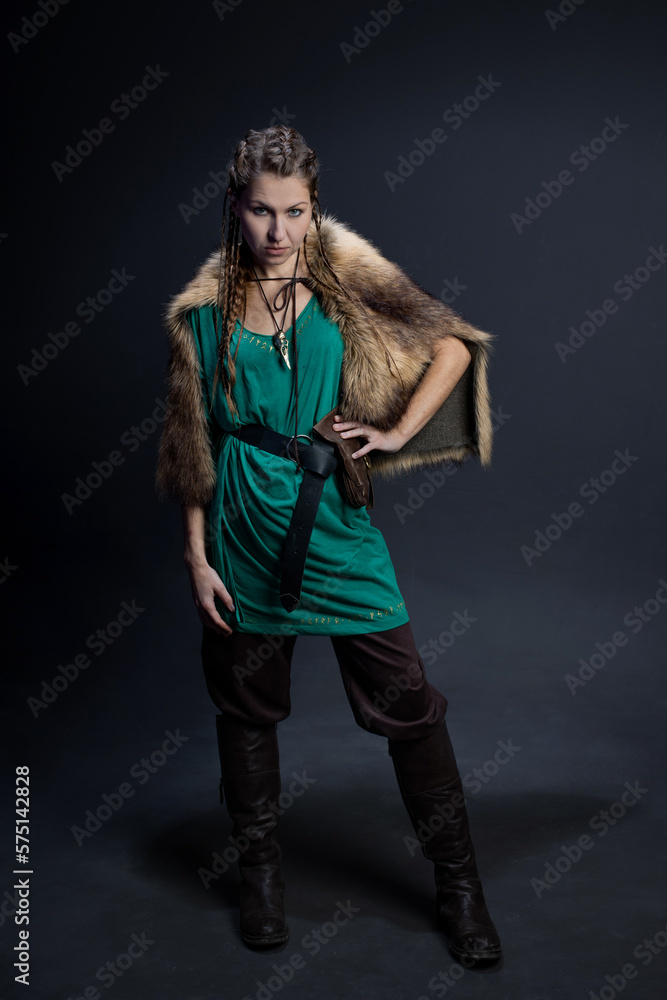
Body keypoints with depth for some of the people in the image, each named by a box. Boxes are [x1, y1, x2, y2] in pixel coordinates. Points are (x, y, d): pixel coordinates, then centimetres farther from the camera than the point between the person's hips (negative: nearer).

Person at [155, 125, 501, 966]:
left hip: (335, 517, 0)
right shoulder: (205, 310, 3)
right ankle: (261, 870, 35)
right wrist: (197, 555, 1)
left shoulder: (345, 282, 2)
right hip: (245, 526, 1)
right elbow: (194, 444, 4)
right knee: (248, 703, 12)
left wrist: (398, 433, -4)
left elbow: (452, 346, 5)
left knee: (405, 701, 1)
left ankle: (458, 883, 20)